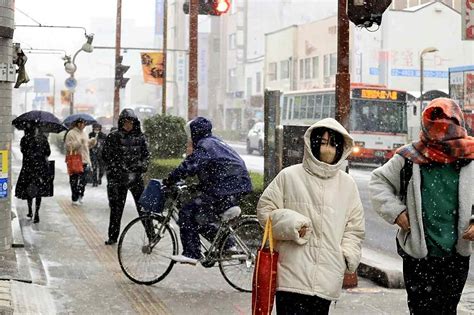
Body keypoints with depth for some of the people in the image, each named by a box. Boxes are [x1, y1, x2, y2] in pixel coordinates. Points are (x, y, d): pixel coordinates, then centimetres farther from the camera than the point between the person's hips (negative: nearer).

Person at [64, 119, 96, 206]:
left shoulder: (83, 133, 16)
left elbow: (87, 144, 23)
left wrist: (92, 142, 3)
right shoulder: (71, 133, -9)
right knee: (75, 180, -5)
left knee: (82, 180, 11)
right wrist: (79, 142, -24)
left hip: (84, 160, 8)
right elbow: (68, 146, -16)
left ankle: (80, 197, 22)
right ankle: (75, 199, 0)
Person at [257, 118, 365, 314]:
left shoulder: (347, 184, 12)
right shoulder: (289, 176, 3)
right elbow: (265, 210, 5)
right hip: (293, 274, -2)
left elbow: (354, 227, 17)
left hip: (328, 277, 3)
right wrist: (291, 223, -10)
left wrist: (348, 256, 4)